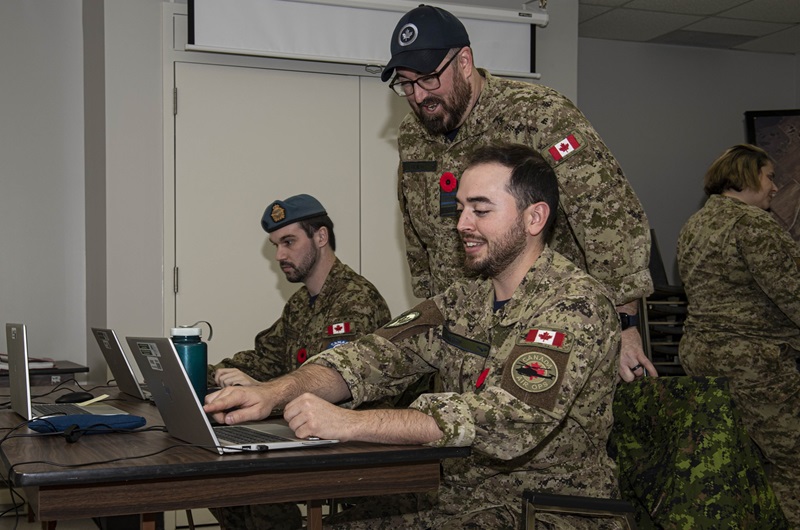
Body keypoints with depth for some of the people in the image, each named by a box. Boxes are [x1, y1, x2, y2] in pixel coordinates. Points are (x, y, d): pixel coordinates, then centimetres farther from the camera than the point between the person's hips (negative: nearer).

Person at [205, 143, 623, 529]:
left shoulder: (576, 304, -16)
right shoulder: (466, 299, 9)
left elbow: (507, 420, -29)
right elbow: (379, 355, 0)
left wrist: (349, 423, -33)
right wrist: (275, 391, -19)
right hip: (453, 495, 7)